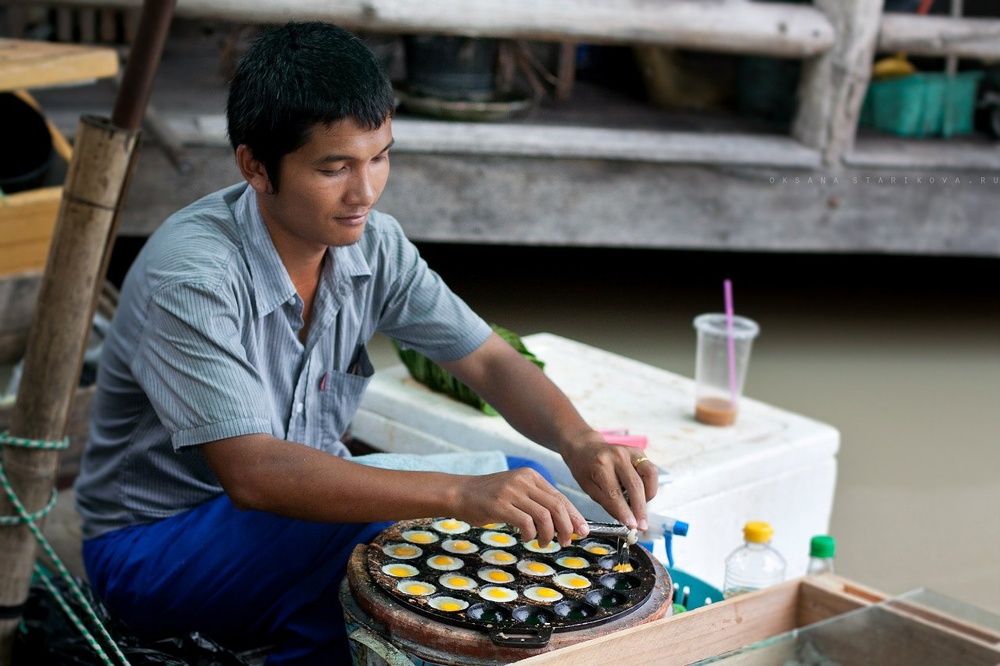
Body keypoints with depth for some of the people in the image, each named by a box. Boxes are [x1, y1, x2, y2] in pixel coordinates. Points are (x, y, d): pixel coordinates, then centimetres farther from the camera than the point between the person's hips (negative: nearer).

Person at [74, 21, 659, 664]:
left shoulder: (374, 245, -7)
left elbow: (490, 362, -4)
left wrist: (580, 443, -26)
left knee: (530, 497, -11)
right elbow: (251, 472, -38)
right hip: (151, 547, -6)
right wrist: (459, 494, -47)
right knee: (387, 528, -33)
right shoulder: (189, 279, -29)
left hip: (296, 500, 7)